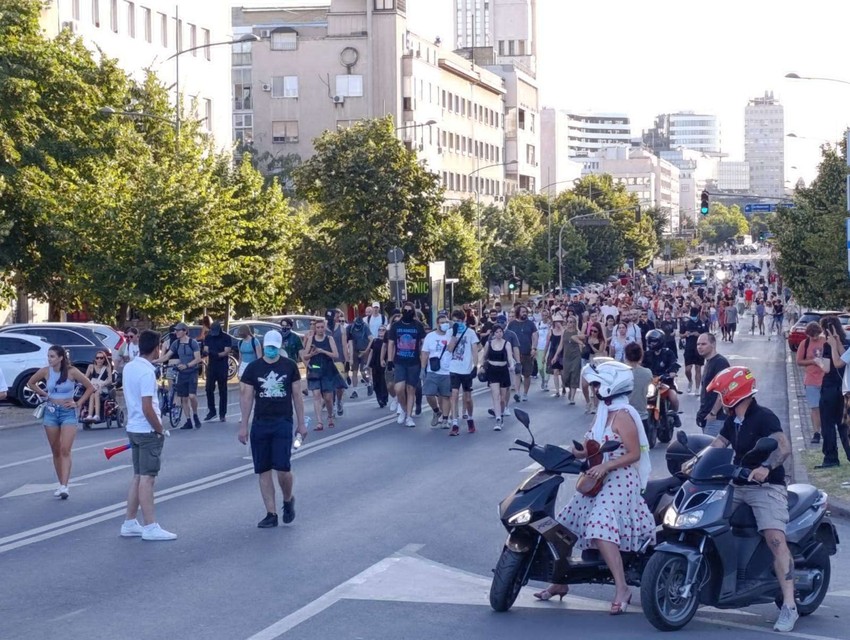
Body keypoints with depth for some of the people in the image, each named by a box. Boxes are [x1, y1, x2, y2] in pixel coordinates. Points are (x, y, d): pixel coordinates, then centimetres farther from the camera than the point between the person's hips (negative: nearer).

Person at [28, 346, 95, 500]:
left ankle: (64, 487, -20)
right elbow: (30, 383, 17)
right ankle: (61, 484, 17)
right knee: (56, 451, 8)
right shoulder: (46, 371, -1)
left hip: (68, 412, -4)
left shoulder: (72, 372, -10)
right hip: (51, 412, 4)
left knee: (65, 450, -14)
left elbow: (90, 387, -1)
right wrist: (43, 395, 8)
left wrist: (79, 403, -5)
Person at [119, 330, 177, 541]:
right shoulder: (147, 372, -20)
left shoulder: (129, 367, 7)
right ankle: (150, 527, -1)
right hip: (147, 430, -9)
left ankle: (130, 523, 18)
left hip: (133, 428, 9)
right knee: (147, 478, -5)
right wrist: (160, 429, -11)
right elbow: (147, 408, -23)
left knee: (138, 477, 14)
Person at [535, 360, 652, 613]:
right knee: (564, 525, 10)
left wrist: (605, 466, -25)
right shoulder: (604, 411, 13)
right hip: (598, 479, 10)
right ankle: (560, 582, 24)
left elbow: (634, 454, -16)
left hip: (619, 480, -10)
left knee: (601, 529, -27)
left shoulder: (623, 415, -13)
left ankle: (622, 589, -22)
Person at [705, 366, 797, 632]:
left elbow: (784, 447, -25)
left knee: (776, 540, -22)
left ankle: (789, 606, -27)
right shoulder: (731, 421, 14)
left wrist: (766, 468, -41)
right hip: (738, 486, 9)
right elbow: (717, 446, 14)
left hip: (767, 487, -9)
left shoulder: (764, 417, -14)